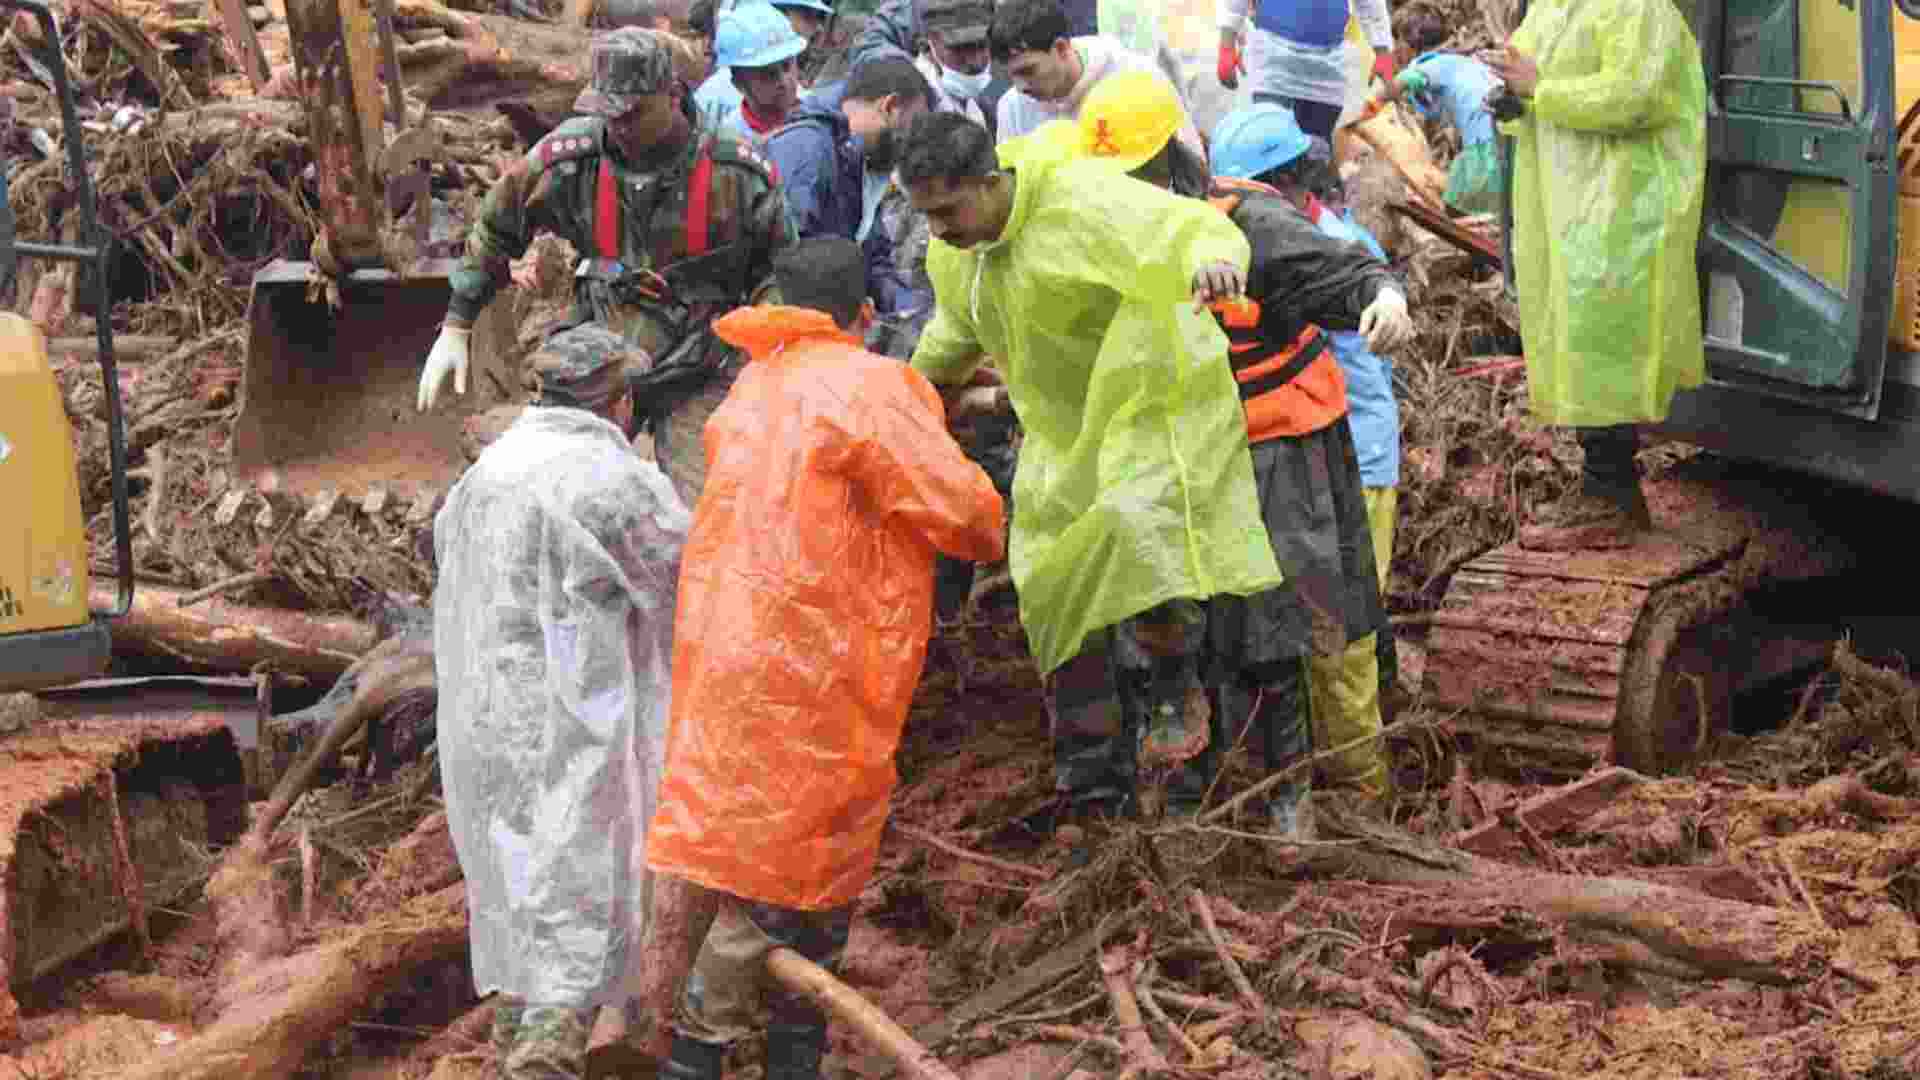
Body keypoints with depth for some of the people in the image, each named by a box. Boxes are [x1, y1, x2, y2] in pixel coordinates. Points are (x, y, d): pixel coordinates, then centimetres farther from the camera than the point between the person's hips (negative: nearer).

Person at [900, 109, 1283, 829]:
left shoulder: (1083, 203, -25)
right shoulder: (954, 252, 0)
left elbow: (1194, 226, -31)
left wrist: (1215, 259, -53)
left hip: (1155, 405, -8)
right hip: (1065, 436, 8)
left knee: (1137, 525, -35)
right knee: (1063, 598, 6)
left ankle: (1174, 695, -11)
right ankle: (1095, 785, 17)